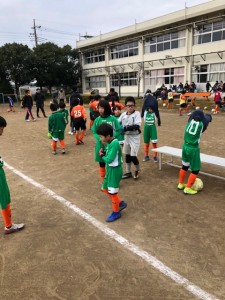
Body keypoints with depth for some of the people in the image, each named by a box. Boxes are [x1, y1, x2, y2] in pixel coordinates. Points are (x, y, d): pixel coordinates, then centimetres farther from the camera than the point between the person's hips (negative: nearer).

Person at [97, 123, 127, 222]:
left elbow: (109, 159, -28)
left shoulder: (114, 144, -25)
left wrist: (102, 155, -10)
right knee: (105, 188, 18)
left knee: (112, 192, 4)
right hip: (110, 169, 10)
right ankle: (120, 203, 32)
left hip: (115, 170, -10)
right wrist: (104, 152, -8)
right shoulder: (110, 143, 4)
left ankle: (116, 212, 24)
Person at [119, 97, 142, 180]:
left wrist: (125, 128, -29)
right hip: (126, 137, 5)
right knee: (127, 155, 14)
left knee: (133, 156, -7)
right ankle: (128, 172, 29)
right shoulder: (123, 114, 2)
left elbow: (137, 126, -24)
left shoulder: (137, 114, -12)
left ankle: (137, 170, 22)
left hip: (134, 137, -5)